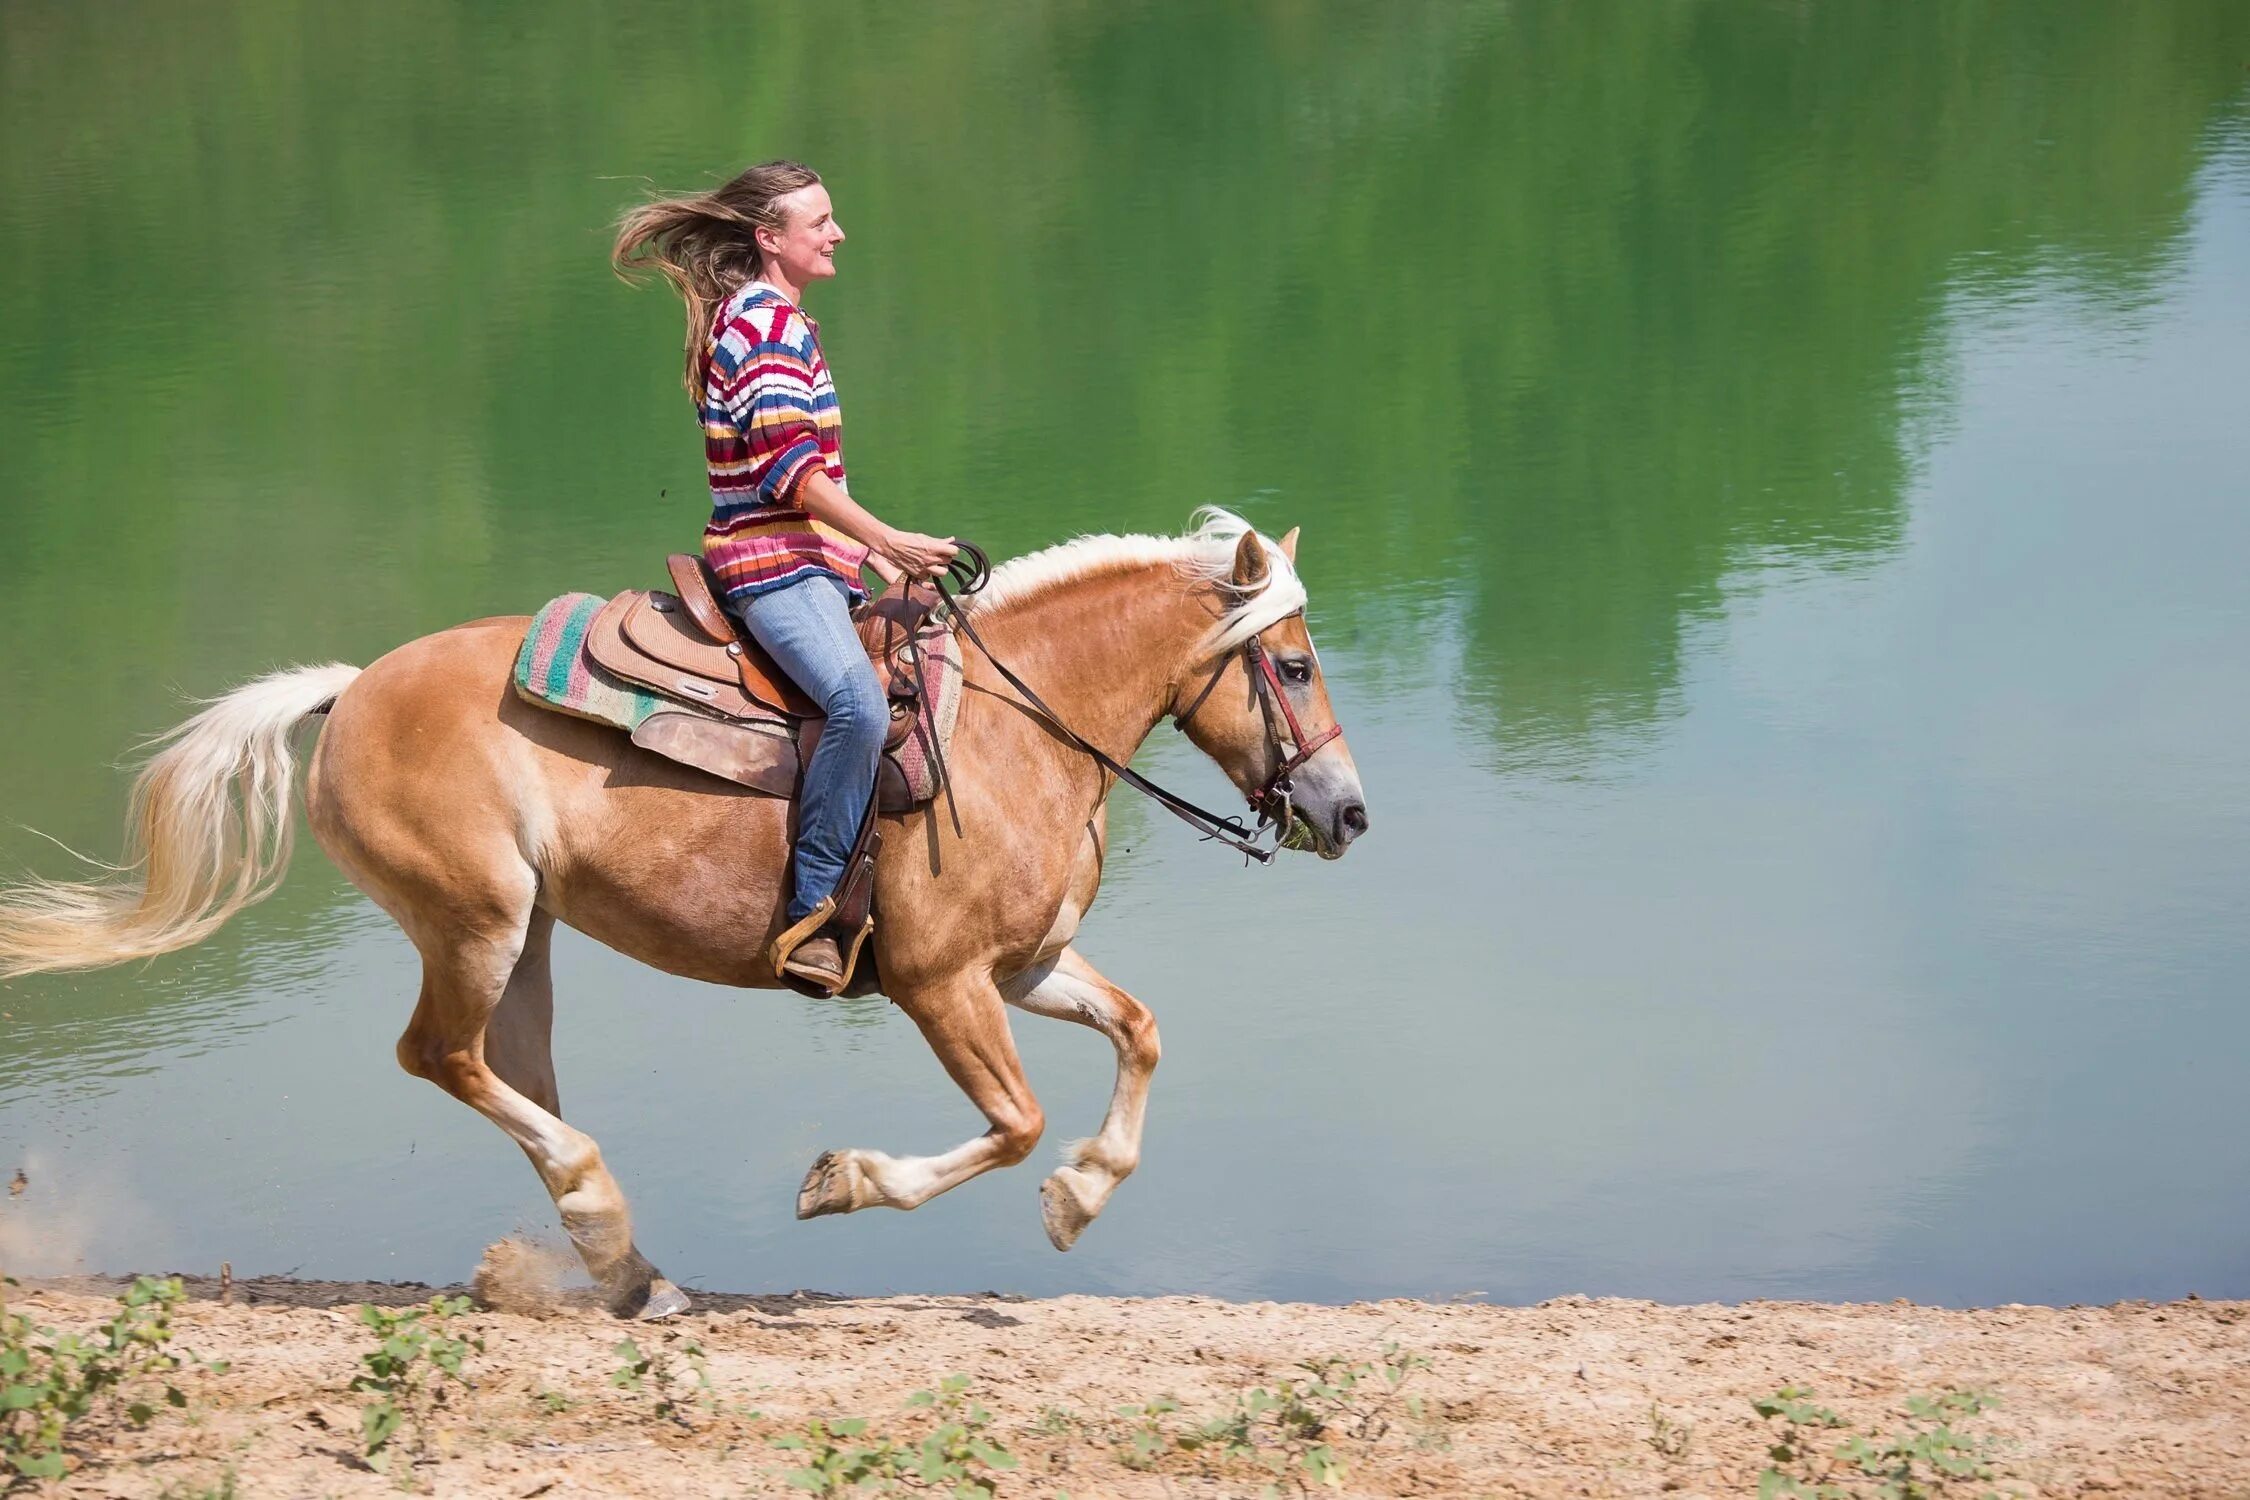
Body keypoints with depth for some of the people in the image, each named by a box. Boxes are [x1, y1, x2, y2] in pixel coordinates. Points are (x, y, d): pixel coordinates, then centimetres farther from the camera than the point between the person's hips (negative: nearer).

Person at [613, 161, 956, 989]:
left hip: (808, 556, 11)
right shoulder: (766, 322, -12)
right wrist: (886, 541, -19)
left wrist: (871, 548, 24)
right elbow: (790, 468, -19)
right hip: (774, 560, -11)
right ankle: (813, 913, -30)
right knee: (859, 703, -31)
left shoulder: (776, 318, 20)